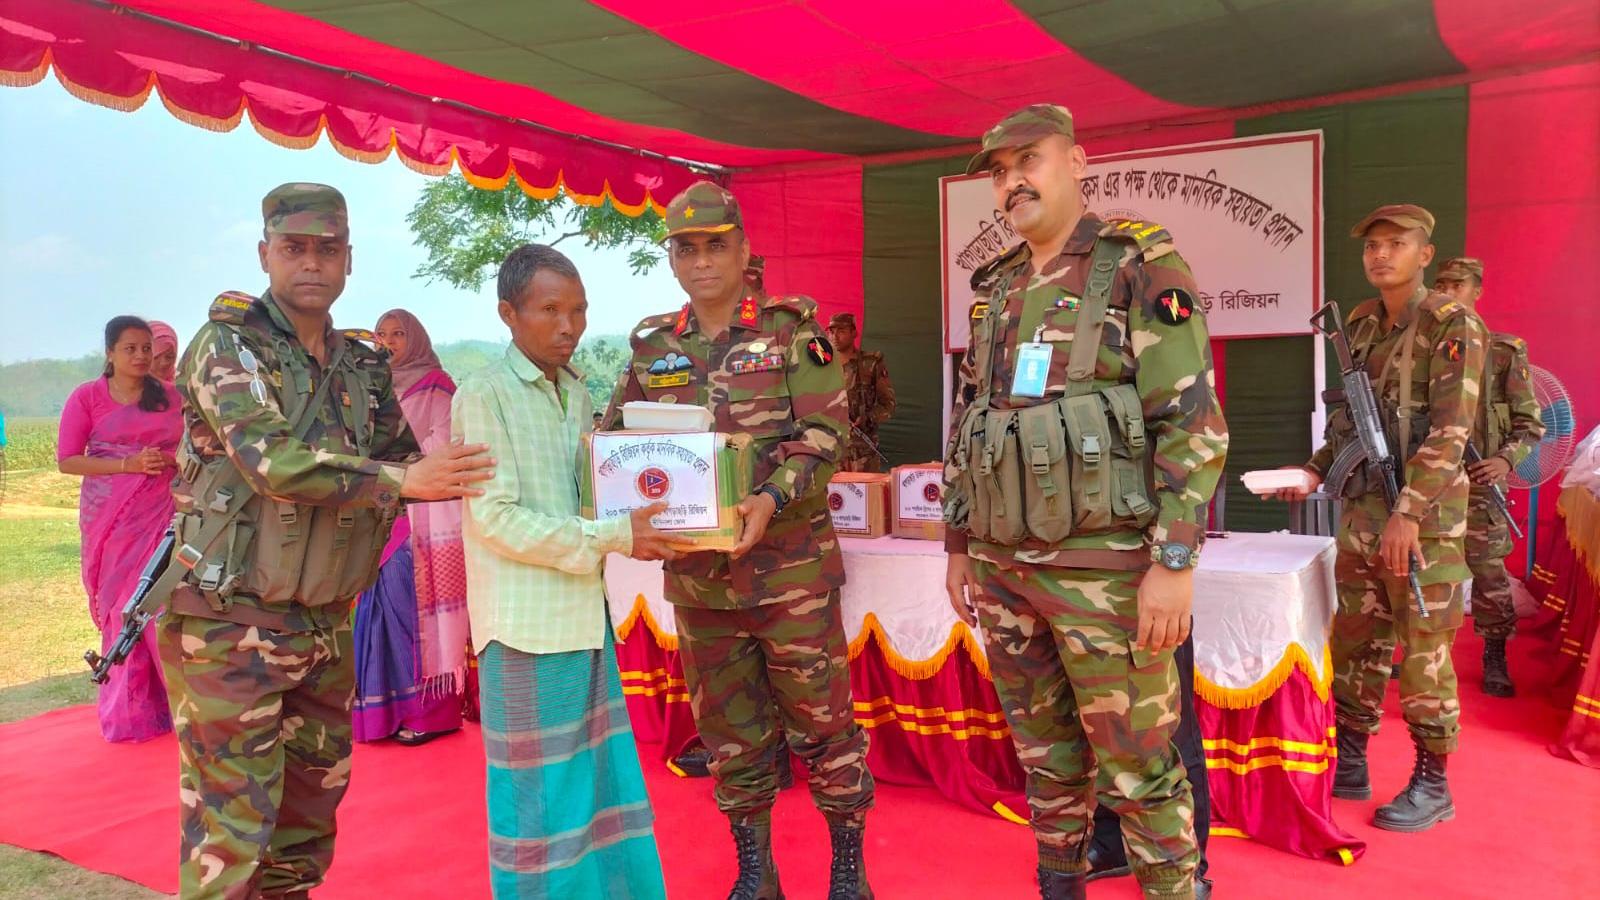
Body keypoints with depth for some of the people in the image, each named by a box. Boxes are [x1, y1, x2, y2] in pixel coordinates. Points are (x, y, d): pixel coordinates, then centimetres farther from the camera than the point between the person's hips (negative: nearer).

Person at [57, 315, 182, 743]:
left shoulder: (170, 396, 7)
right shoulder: (87, 396, 0)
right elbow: (66, 460, -4)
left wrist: (172, 459, -7)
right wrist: (128, 464, -16)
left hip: (162, 515, 1)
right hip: (110, 519, -1)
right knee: (121, 607, 3)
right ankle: (128, 710, 13)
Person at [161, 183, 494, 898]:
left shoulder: (362, 367, 9)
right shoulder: (227, 343, -10)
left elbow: (406, 463, 16)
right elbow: (274, 461, -24)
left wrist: (455, 476, -3)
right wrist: (398, 479, -21)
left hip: (326, 624, 6)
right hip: (232, 623, -6)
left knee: (315, 795, 19)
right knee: (231, 819, 0)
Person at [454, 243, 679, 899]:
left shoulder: (578, 394, 12)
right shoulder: (484, 395, -10)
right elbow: (493, 518, -16)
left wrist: (639, 523, -2)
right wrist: (613, 539, -18)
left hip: (586, 615, 7)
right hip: (527, 622, -7)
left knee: (603, 779, 14)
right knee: (539, 794, 4)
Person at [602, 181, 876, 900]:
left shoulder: (794, 330, -3)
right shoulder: (653, 347, 8)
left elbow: (825, 433, -10)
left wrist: (771, 499, -26)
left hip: (791, 567, -3)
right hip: (696, 574, 4)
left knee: (821, 722, 7)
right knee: (729, 733, 14)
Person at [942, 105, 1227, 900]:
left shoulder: (1141, 269, -6)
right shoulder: (996, 291, 14)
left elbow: (1195, 424, -13)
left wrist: (1175, 562, -18)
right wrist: (958, 546, 16)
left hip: (1103, 564, -6)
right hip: (1001, 564, 6)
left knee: (1135, 767, 3)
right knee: (1044, 754, 17)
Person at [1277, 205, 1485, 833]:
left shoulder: (1453, 326, -8)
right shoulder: (1359, 325, 12)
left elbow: (1451, 430, -17)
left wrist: (1407, 512, -22)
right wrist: (1314, 473, 7)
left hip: (1425, 514, -6)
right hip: (1361, 512, 7)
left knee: (1423, 656, 2)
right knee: (1353, 645, 12)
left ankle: (1432, 787, 16)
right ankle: (1348, 767, 25)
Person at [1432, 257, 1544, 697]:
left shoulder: (1506, 352, 0)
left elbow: (1530, 423, 1)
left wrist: (1507, 459, -15)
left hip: (1479, 482, -2)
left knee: (1489, 572, 2)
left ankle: (1495, 660, 16)